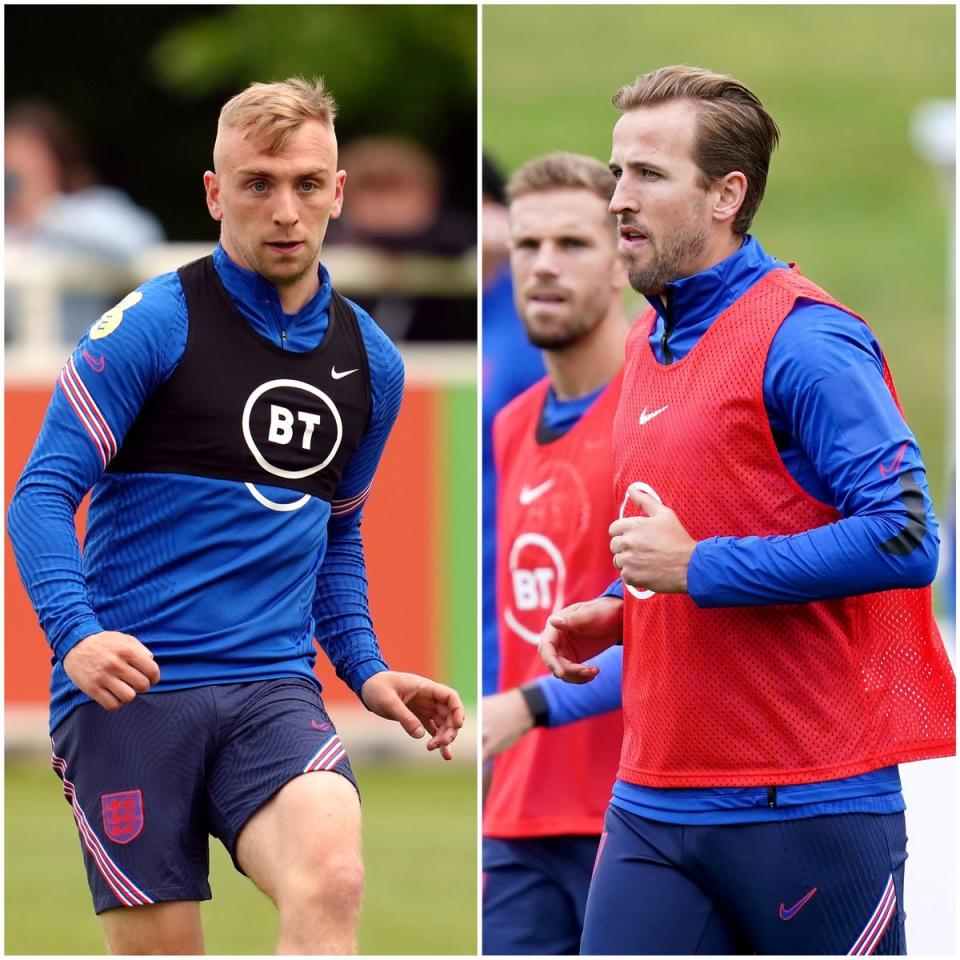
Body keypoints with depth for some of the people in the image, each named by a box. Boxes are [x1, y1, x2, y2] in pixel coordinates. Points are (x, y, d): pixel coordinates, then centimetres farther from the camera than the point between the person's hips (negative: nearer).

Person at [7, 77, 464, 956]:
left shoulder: (370, 362, 13)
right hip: (131, 688, -3)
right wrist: (75, 634, -22)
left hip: (273, 689, 3)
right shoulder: (153, 325, -3)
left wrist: (365, 669, 14)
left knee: (331, 880, -26)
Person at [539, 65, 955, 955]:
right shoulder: (649, 343, 16)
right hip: (653, 804, 8)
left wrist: (695, 567, -18)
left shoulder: (802, 340, -12)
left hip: (806, 805, -8)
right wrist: (616, 611, 10)